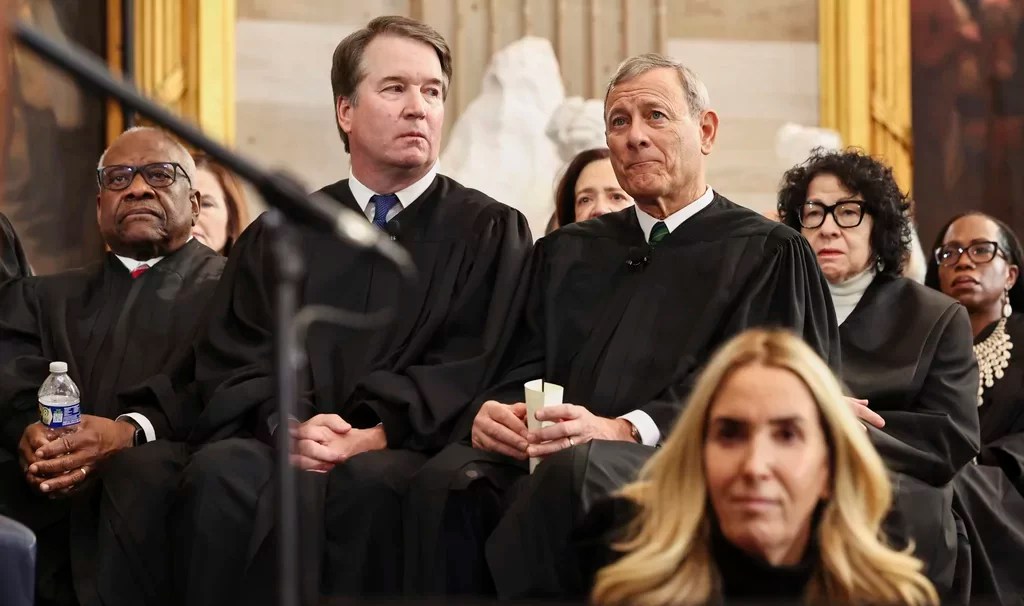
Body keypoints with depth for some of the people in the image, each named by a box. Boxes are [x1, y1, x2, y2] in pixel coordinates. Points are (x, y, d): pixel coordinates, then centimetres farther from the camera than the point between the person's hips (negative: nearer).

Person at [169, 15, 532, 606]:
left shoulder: (492, 233, 14)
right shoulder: (277, 239, 20)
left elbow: (475, 370, 1)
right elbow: (233, 363, 10)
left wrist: (378, 432, -15)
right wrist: (288, 425, -13)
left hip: (408, 451, -2)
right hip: (285, 446, 2)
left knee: (368, 482, -37)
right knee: (221, 472, -33)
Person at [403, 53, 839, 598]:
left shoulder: (766, 253, 12)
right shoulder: (566, 253, 28)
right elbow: (522, 369, 19)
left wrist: (626, 429, -18)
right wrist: (492, 411, -7)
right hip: (556, 454, 4)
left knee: (575, 471, -38)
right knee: (447, 481, -30)